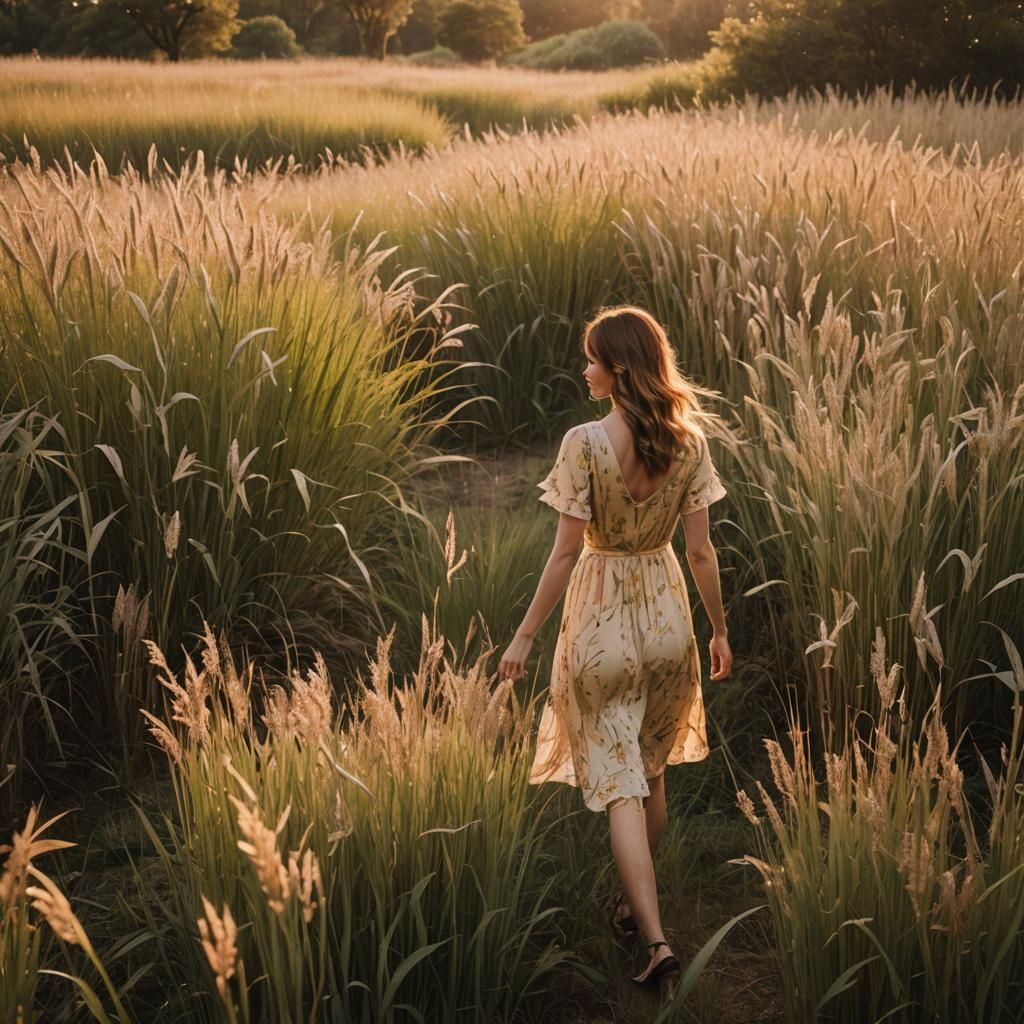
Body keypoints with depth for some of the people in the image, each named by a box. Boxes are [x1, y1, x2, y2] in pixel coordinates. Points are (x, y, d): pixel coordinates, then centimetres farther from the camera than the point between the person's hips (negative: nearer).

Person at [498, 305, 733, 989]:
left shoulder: (585, 443, -18)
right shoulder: (689, 439, -6)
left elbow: (567, 552, -16)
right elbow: (701, 550, -2)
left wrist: (525, 636, -7)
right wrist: (720, 629, 10)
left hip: (602, 622, -4)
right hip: (667, 611, 5)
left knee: (619, 783, 3)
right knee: (651, 771, 21)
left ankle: (657, 938, -3)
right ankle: (635, 901, 37)